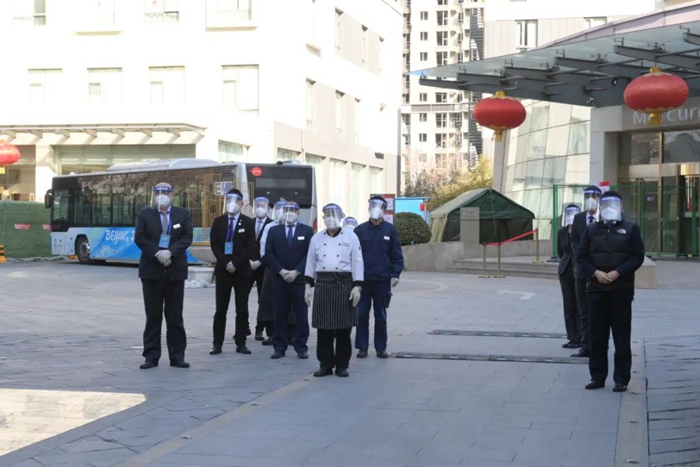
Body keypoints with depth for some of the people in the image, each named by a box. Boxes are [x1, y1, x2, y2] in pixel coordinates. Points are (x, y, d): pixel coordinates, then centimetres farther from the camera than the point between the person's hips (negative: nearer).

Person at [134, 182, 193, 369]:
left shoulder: (183, 214, 7)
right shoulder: (145, 214, 6)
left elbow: (187, 238, -3)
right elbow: (139, 238, -3)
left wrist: (170, 252, -17)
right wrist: (157, 253, -16)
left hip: (175, 270, 0)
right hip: (151, 270, 0)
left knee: (175, 316, 4)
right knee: (153, 315, 3)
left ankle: (177, 356, 8)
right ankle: (151, 356, 6)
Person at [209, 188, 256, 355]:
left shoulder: (248, 223, 3)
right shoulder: (218, 222, 8)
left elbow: (250, 248, -4)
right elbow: (214, 246, 1)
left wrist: (236, 264, -13)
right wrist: (226, 263, -11)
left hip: (242, 270, -1)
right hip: (223, 270, 1)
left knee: (242, 309, 2)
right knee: (220, 309, 1)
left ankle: (241, 343, 6)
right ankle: (217, 344, 3)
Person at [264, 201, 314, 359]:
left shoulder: (307, 231, 4)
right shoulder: (274, 231, 9)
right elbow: (268, 254, 2)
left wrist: (296, 272, -12)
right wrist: (281, 271, -10)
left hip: (300, 278, -1)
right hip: (279, 278, 1)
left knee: (301, 314, 0)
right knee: (280, 313, 2)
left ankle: (301, 347, 5)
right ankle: (279, 347, 6)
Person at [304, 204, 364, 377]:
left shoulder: (351, 237, 1)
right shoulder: (316, 238, 9)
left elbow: (357, 263, -1)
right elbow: (311, 262, 11)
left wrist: (357, 287, -8)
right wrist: (308, 285, 4)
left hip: (344, 284, -2)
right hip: (322, 284, 2)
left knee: (344, 327, 1)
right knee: (324, 327, 3)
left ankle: (342, 365, 10)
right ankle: (325, 364, 12)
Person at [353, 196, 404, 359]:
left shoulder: (390, 230, 2)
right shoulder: (360, 230, 3)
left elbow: (397, 254, 3)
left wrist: (396, 274, -6)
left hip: (382, 280, 0)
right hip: (363, 280, 0)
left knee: (381, 316, 7)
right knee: (361, 315, 3)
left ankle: (381, 348, 14)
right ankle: (362, 347, 10)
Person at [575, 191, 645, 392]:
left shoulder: (631, 228, 5)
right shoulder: (591, 230, 12)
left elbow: (637, 256, -3)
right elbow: (581, 256, 6)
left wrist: (617, 273, -15)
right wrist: (595, 273, -11)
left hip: (622, 290, -2)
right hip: (596, 289, 2)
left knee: (622, 337, -1)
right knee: (597, 336, 5)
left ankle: (621, 379, 4)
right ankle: (597, 376, 13)